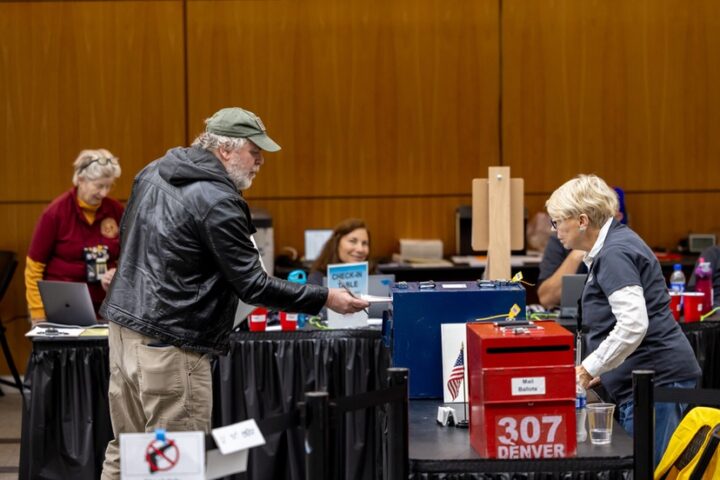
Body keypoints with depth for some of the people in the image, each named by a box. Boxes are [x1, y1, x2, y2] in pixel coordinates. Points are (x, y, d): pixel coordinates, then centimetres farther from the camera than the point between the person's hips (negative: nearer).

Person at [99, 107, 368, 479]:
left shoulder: (154, 173, 10)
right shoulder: (217, 201, -16)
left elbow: (127, 235, 23)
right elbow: (252, 286, -15)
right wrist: (324, 298, -10)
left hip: (124, 323, 9)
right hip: (168, 343, -9)